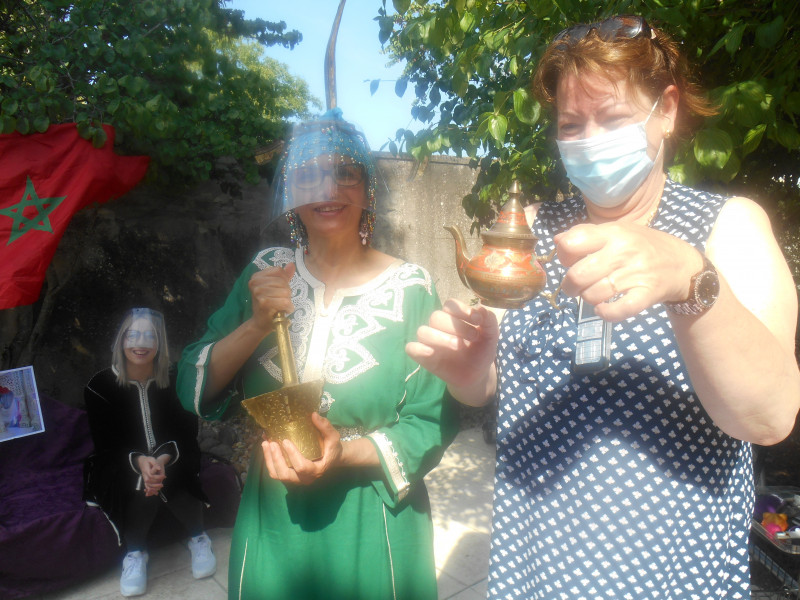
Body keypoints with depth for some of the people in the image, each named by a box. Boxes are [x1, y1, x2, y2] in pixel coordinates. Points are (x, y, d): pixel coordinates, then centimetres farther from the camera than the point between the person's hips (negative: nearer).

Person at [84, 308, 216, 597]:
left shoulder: (174, 382, -7)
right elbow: (106, 445, -11)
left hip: (171, 460, 1)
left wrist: (163, 459, -30)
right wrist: (139, 462, -33)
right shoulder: (99, 387, -9)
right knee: (142, 482, -32)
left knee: (165, 478, -32)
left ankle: (198, 538, -6)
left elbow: (187, 433, -8)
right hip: (119, 466, 0)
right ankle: (135, 552, -8)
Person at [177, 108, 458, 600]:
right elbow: (194, 389, -6)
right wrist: (257, 324, -22)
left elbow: (431, 422, -11)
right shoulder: (268, 273, -3)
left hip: (370, 530, -2)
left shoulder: (409, 288, -12)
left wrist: (345, 454, -26)